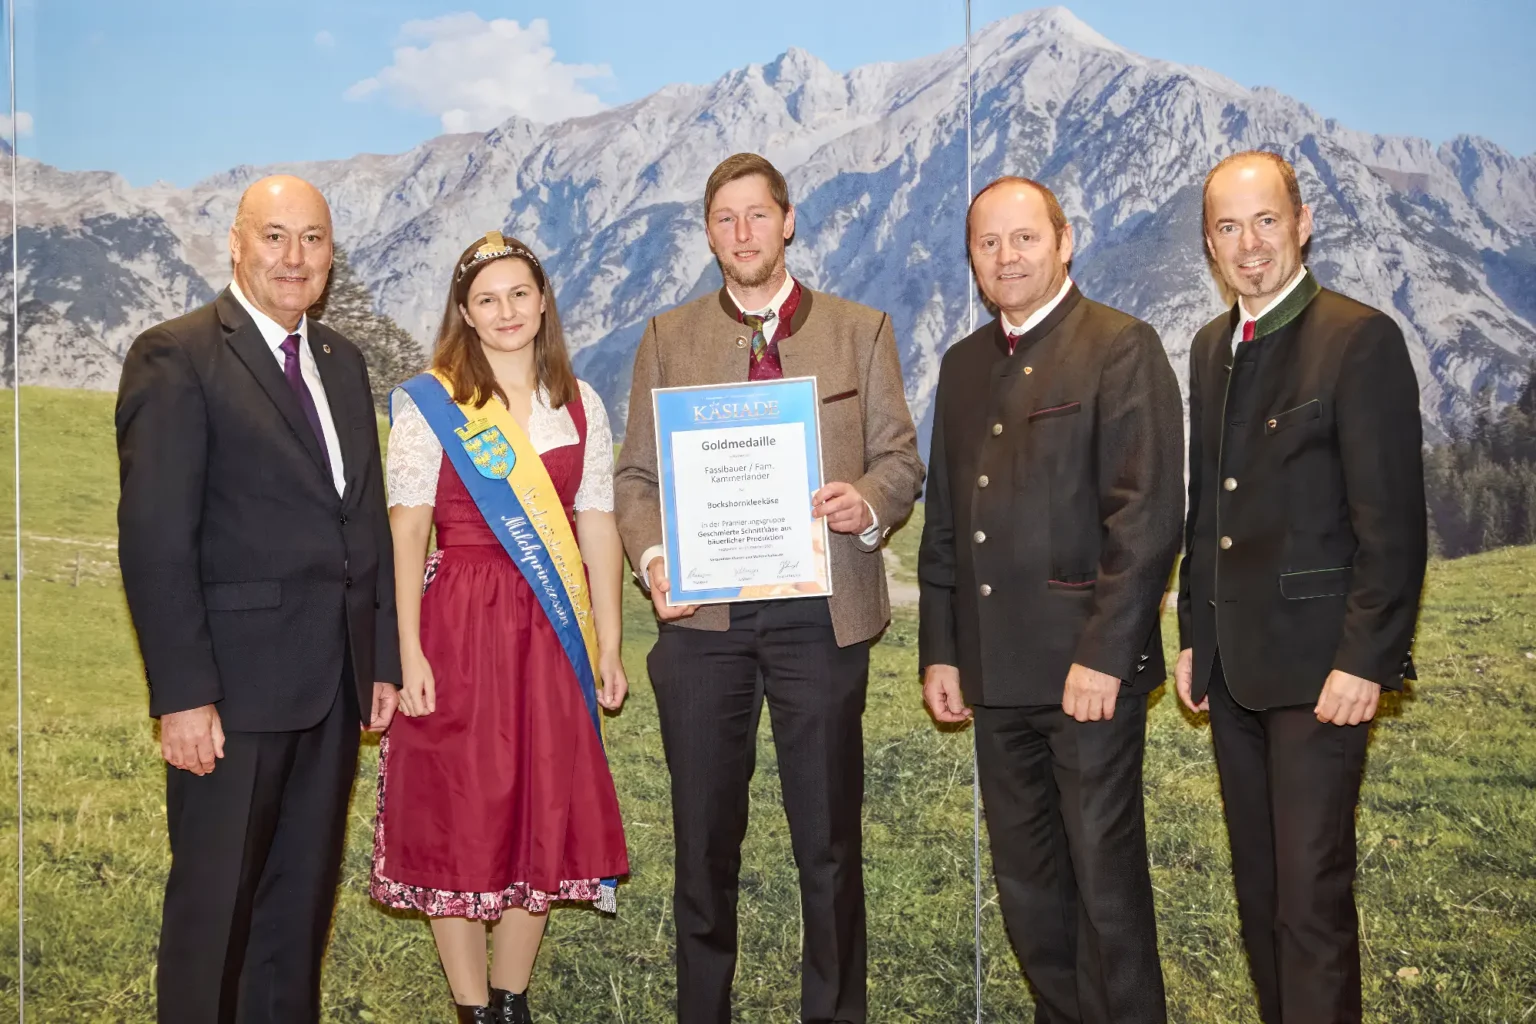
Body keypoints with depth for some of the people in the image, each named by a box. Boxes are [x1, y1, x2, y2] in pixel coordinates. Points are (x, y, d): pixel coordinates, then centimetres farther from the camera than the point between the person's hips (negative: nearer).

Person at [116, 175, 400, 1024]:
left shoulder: (341, 361, 14)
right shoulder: (176, 357, -8)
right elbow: (154, 538, -13)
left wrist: (383, 658, 10)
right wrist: (182, 695, -17)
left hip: (336, 682, 6)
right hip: (234, 684, -6)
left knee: (303, 898, 16)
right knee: (213, 904, 5)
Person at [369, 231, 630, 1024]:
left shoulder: (579, 403, 8)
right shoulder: (428, 403, -2)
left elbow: (597, 526, 7)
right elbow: (406, 532, -6)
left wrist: (608, 646, 3)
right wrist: (409, 654, -13)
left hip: (554, 632, 4)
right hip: (461, 628, -3)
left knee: (543, 813, 9)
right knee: (458, 816, 2)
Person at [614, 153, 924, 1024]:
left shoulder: (861, 331, 9)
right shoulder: (668, 338, 12)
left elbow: (902, 459, 6)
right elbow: (638, 473, 8)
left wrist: (869, 504, -16)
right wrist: (652, 558, -10)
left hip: (819, 613, -1)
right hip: (702, 615, 1)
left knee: (829, 841, 5)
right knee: (705, 839, 9)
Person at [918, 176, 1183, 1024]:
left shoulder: (1121, 348, -5)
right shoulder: (963, 365, 15)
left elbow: (1147, 515, -12)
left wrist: (1103, 654, -17)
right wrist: (939, 651, 12)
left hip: (1088, 667, -6)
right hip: (996, 670, 6)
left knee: (1106, 880, 2)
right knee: (1026, 886, 14)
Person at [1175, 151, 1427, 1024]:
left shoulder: (1361, 339, -10)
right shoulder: (1213, 347, 13)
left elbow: (1394, 521, -13)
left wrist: (1365, 661, -17)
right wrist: (1196, 637, 14)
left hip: (1318, 664, -7)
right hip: (1234, 662, 7)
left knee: (1312, 894, -4)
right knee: (1260, 889, 15)